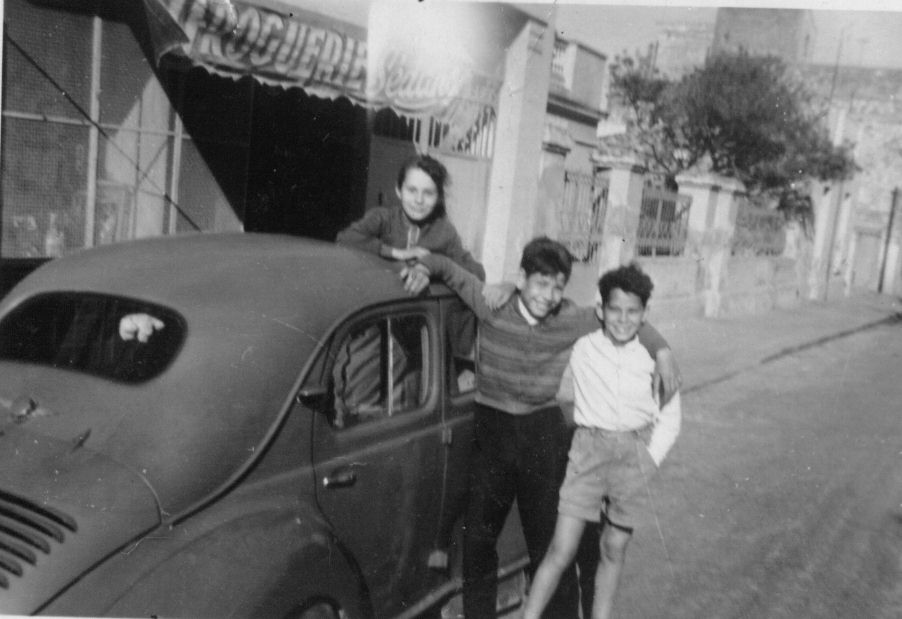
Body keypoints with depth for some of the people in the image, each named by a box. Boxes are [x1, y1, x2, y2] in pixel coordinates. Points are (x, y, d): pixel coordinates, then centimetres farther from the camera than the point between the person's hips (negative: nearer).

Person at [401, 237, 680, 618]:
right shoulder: (492, 305, -12)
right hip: (491, 430, 1)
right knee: (478, 535, 11)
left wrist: (661, 351, -8)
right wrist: (424, 266, -18)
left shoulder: (571, 320, -10)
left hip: (544, 433, -1)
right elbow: (449, 269, 2)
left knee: (550, 540, 5)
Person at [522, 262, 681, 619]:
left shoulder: (653, 359, -2)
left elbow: (669, 420, 6)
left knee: (613, 551, 11)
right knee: (562, 550, -4)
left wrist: (648, 461, -2)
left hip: (634, 454, 1)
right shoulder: (582, 351, -4)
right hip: (589, 448, -1)